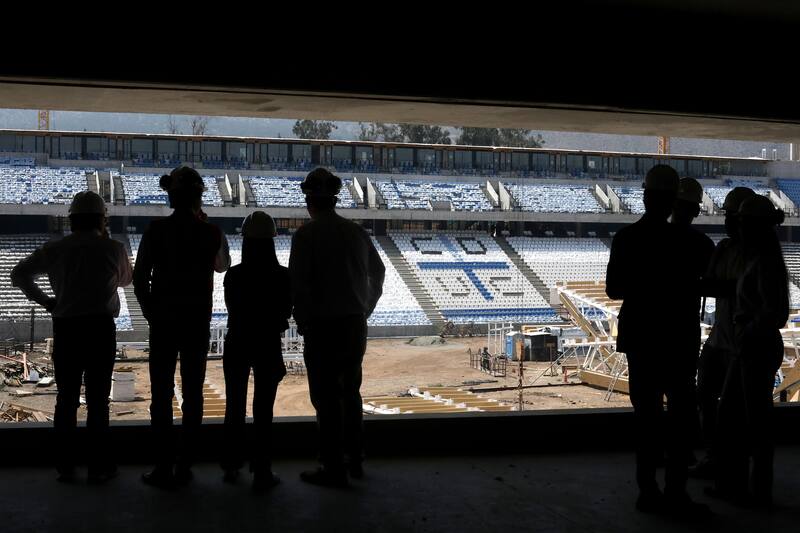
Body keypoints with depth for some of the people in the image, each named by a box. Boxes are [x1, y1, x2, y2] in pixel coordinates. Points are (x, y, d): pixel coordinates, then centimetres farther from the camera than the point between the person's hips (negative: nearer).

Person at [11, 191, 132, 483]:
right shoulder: (113, 248, -2)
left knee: (66, 399, 11)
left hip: (65, 330, 2)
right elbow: (125, 279, 17)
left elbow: (19, 274, 6)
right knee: (97, 399, 4)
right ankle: (98, 467, 7)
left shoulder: (55, 249, 3)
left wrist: (45, 301, 9)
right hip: (100, 328, -2)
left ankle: (65, 466, 15)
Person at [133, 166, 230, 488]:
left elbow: (140, 278, -6)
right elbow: (222, 265, 17)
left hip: (163, 321, -1)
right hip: (198, 323, 1)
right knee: (193, 394, 9)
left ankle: (163, 469, 6)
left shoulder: (156, 230, -7)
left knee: (161, 394, 5)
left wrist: (151, 313, 7)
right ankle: (184, 466, 13)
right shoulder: (211, 233, -3)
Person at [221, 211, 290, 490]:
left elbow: (232, 309, 2)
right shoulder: (283, 276, -11)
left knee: (235, 405, 14)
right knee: (263, 409, 4)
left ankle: (232, 466, 22)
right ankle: (261, 472, 6)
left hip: (237, 344, 1)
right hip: (268, 346, -1)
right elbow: (286, 313, -2)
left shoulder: (233, 275, -9)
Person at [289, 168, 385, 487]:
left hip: (322, 326, -6)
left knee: (326, 397, 2)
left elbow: (298, 284, -15)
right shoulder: (357, 232, 6)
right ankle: (355, 460, 27)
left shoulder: (306, 235, -11)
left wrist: (303, 324, -3)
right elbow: (378, 273, 16)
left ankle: (333, 468, 6)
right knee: (351, 391, 19)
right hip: (356, 324, 6)